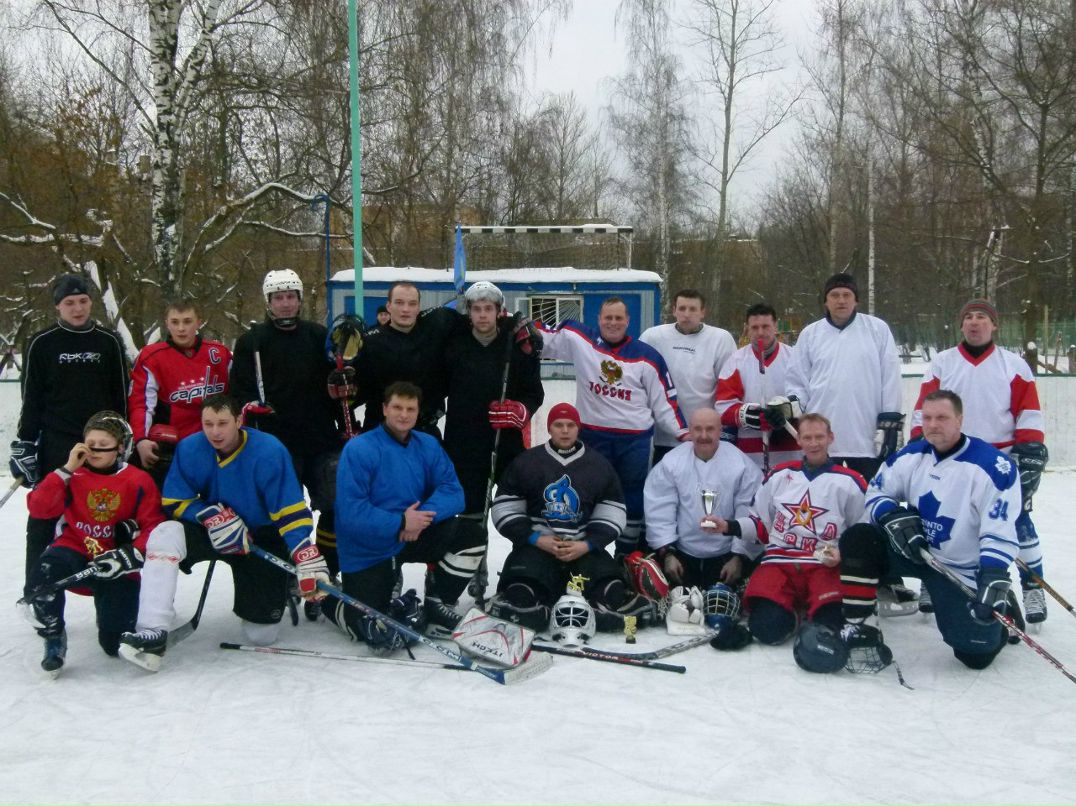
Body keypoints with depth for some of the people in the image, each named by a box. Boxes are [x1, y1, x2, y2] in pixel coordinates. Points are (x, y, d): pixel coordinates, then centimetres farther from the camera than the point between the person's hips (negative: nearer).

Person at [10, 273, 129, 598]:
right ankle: (36, 590, 10)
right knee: (44, 518, 2)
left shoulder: (109, 342, 4)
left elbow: (121, 395, 8)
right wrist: (24, 444, -2)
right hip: (55, 446, -1)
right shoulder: (41, 343, 0)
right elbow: (31, 398, 2)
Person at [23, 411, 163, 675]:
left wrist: (130, 555, -21)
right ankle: (53, 637, -11)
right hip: (75, 552, 1)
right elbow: (38, 508, -9)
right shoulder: (73, 475, 1)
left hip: (115, 569, -1)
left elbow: (154, 527, -5)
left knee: (115, 644, -9)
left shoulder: (139, 482, -3)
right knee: (47, 568, -36)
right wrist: (66, 469, -14)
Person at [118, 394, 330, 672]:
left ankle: (282, 584, 31)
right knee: (166, 535, -30)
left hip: (263, 538, -2)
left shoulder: (269, 452, -23)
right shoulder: (189, 449, -13)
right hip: (211, 533, 2)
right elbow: (174, 503, -7)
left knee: (261, 635, -3)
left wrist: (308, 559, -33)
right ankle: (152, 634, -30)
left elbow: (291, 511, -24)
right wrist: (212, 516, -26)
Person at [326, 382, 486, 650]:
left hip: (414, 538, 5)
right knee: (376, 634, -13)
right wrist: (400, 523, -29)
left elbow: (452, 493, -7)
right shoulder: (359, 449, -18)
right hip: (368, 552, -5)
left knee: (470, 536, -11)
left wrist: (423, 516, -26)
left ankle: (437, 606, 7)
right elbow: (351, 512, -24)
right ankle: (330, 599, 19)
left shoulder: (428, 445, 0)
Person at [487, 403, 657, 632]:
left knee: (612, 595, -24)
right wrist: (536, 539, -10)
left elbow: (612, 516, 6)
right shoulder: (525, 463, 4)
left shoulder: (599, 465, 8)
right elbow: (505, 510, 2)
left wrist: (587, 545, -10)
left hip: (584, 548, 1)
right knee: (520, 600, -27)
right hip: (536, 546, -1)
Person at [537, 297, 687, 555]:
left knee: (634, 500, 7)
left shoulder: (647, 356, -1)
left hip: (636, 440, 0)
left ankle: (627, 556, 21)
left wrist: (683, 433, -4)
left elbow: (664, 400, 2)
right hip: (592, 436, 0)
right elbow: (541, 336, 0)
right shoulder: (579, 340, -1)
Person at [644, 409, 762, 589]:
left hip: (725, 555, -1)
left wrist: (739, 557, -7)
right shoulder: (671, 462, -2)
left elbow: (748, 515, -5)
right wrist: (667, 553, -8)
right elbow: (660, 511, -3)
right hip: (681, 553, 1)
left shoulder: (742, 465, -5)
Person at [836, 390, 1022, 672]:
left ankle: (1002, 615, 25)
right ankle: (859, 628, -9)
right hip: (914, 550, 4)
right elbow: (877, 493, 5)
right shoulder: (911, 456, -3)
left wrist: (994, 578, -35)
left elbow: (1000, 531, -23)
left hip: (962, 571, -4)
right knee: (858, 541, -18)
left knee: (976, 653, -10)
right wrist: (894, 517, -17)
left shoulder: (993, 467, -19)